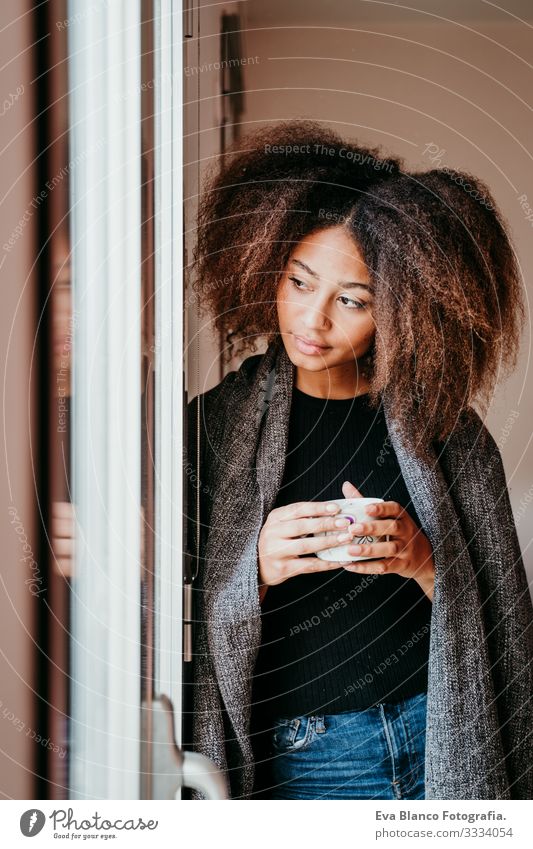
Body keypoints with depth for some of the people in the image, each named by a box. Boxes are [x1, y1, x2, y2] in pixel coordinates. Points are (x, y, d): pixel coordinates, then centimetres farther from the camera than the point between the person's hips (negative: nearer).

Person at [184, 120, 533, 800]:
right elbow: (187, 629, -4)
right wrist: (256, 571, -21)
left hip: (446, 741, 1)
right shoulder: (216, 423, -2)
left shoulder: (447, 430, 0)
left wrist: (423, 563, -15)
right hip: (302, 762, -1)